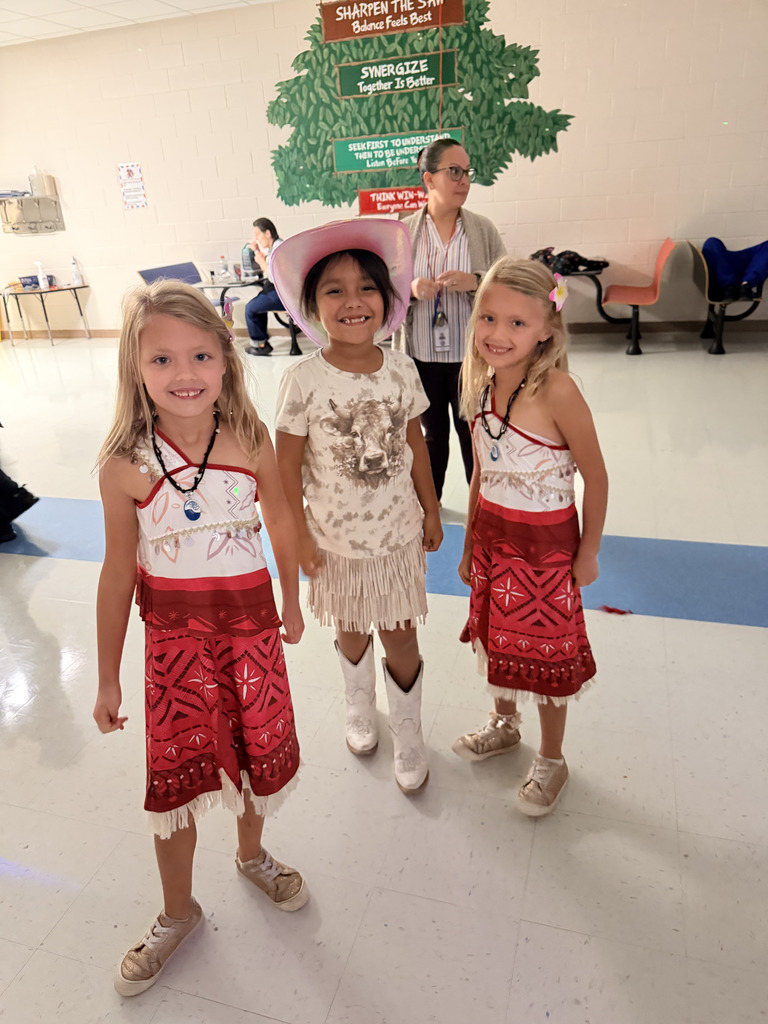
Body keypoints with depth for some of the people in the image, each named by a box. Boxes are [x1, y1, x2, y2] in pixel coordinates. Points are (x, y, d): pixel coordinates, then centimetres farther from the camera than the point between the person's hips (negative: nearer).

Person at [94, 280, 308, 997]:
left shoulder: (250, 440, -11)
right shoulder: (126, 466, -15)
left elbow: (280, 518, 5)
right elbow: (119, 570, -6)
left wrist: (290, 601, 15)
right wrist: (108, 678, 1)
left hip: (250, 622, 2)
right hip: (175, 635, -1)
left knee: (263, 751, 17)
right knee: (176, 774, 11)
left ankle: (251, 854, 51)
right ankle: (177, 913, 38)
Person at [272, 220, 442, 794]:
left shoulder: (401, 369, -7)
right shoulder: (304, 381, -17)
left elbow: (415, 443, 3)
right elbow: (288, 465, -11)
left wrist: (431, 510, 8)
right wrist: (300, 537, -8)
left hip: (399, 532, 2)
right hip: (336, 538, -1)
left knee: (401, 635, 10)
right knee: (351, 630, 19)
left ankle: (409, 736, 34)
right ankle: (360, 708, 49)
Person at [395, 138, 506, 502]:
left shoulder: (483, 230, 0)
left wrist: (475, 282, -20)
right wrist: (411, 290, -18)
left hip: (470, 356, -1)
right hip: (421, 356, 1)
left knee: (472, 434, 9)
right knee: (433, 433, 17)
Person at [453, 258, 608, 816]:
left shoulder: (556, 391, -23)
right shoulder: (482, 386, -2)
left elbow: (595, 478, -15)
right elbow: (481, 475, 6)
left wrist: (588, 552, -8)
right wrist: (470, 546, 12)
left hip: (546, 542, -6)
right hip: (492, 535, 6)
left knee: (546, 651, 10)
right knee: (497, 636, 22)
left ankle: (552, 761, 34)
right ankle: (504, 723, 49)